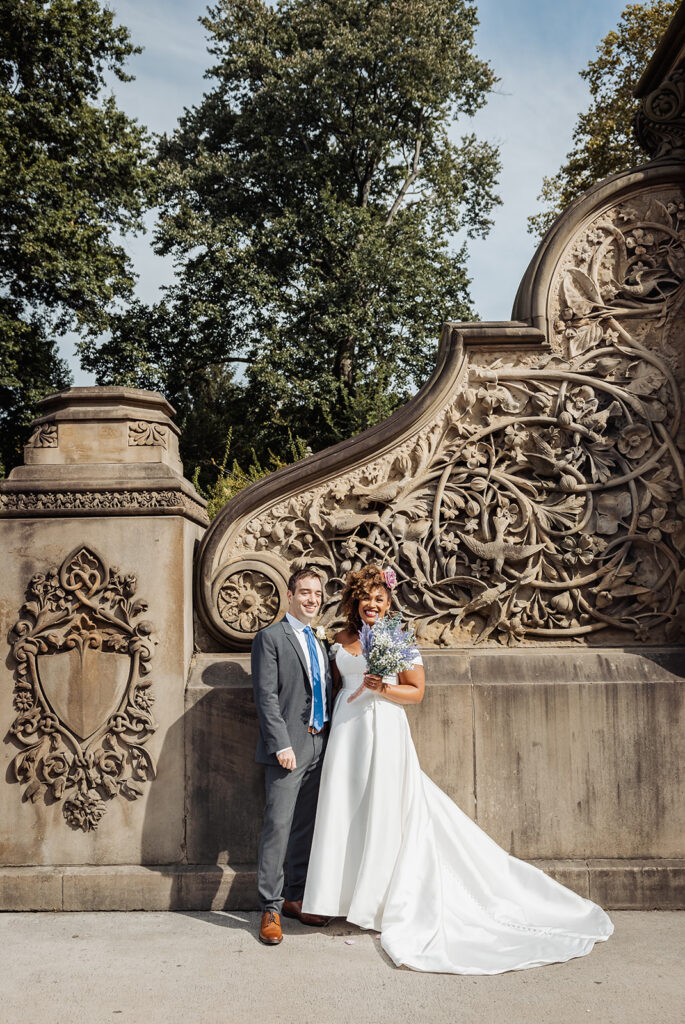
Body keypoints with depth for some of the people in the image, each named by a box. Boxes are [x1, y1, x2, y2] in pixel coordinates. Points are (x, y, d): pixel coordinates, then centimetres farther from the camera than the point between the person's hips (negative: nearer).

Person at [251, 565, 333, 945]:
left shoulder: (320, 643, 18)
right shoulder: (271, 638, -4)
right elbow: (266, 696, -11)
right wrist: (281, 744, -17)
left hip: (319, 746, 7)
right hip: (289, 749, -7)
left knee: (306, 826, 12)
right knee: (279, 825, -5)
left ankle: (294, 896, 23)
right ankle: (271, 908, 4)